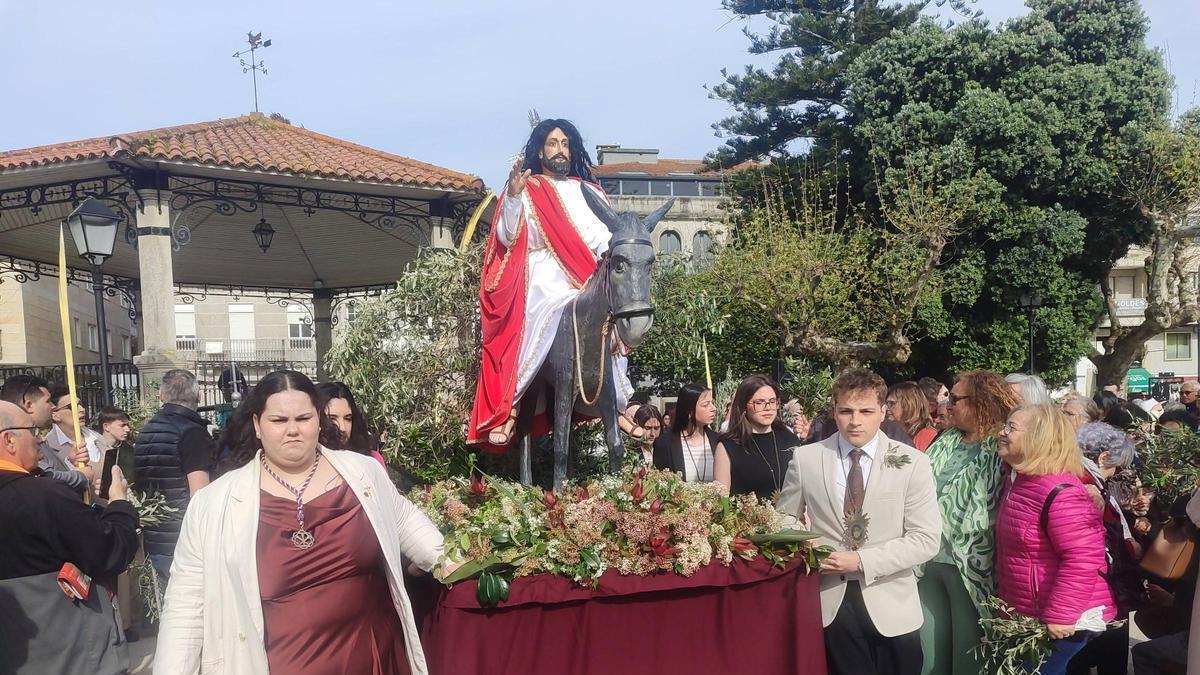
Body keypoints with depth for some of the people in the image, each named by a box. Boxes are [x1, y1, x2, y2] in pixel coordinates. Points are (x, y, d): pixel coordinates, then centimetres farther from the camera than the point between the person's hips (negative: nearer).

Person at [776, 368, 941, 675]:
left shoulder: (912, 463, -6)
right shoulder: (805, 459, -3)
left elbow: (926, 539, -8)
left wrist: (861, 561, -17)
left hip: (890, 606, 0)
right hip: (830, 603, 0)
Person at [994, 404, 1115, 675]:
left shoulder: (1060, 492, -24)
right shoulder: (1018, 482, 8)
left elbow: (1082, 558, -28)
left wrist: (1060, 615, -25)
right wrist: (1003, 596, 24)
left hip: (1057, 624, -9)